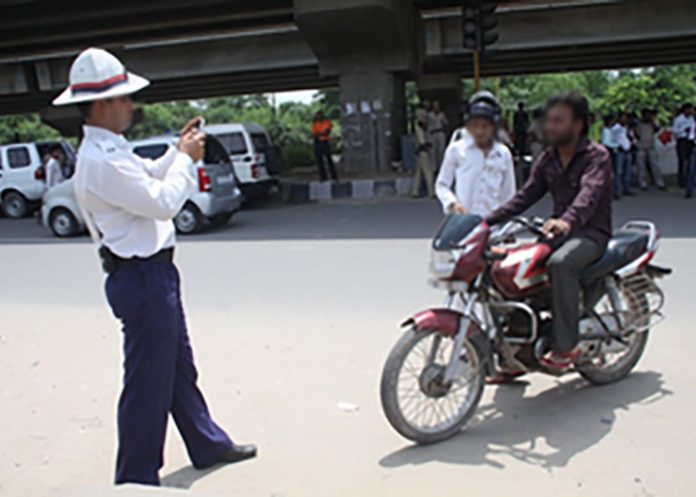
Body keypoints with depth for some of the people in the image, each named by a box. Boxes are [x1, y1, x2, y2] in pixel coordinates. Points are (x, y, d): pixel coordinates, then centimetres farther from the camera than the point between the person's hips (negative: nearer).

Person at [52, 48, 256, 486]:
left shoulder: (111, 150, 11)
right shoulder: (100, 161, -22)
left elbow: (149, 179, 25)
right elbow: (163, 201, -23)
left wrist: (178, 151, 12)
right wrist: (186, 159, -9)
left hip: (155, 273, 11)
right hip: (140, 279, -11)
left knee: (180, 367, 21)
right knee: (148, 383, 1)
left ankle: (208, 445, 37)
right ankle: (136, 478, 17)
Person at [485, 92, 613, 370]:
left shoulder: (597, 156, -9)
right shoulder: (548, 159, 13)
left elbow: (589, 193, -28)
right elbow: (526, 196, 10)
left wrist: (568, 220, -49)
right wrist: (488, 220, -4)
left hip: (591, 232, -7)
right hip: (558, 230, 7)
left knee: (561, 263, -38)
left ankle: (566, 346, -27)